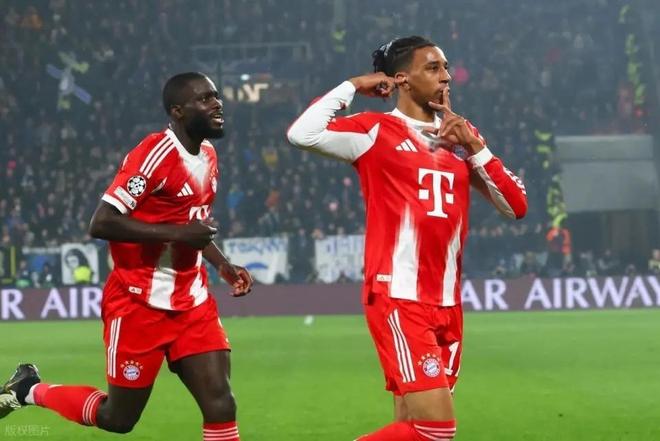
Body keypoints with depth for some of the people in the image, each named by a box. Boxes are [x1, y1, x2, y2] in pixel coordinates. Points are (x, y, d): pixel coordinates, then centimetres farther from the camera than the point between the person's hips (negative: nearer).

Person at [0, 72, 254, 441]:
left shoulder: (208, 155, 10)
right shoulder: (156, 154, -18)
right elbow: (101, 223, -24)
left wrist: (224, 265, 10)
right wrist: (176, 233, -27)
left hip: (192, 302, 7)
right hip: (140, 304, -7)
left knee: (221, 405, -7)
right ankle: (30, 389, 30)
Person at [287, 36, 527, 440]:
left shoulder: (462, 136, 15)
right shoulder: (377, 131, -3)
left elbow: (516, 206, 11)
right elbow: (303, 134, -19)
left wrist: (475, 147, 0)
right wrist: (352, 86, -8)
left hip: (447, 304, 7)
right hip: (399, 300, -7)